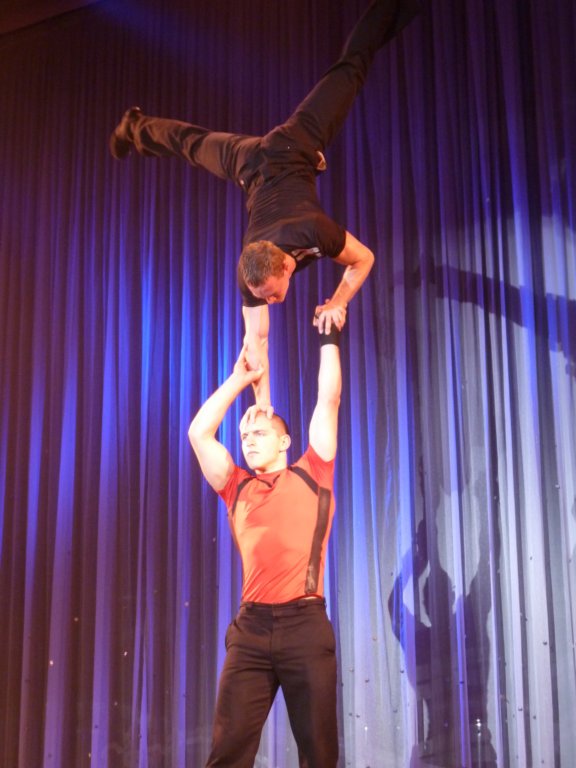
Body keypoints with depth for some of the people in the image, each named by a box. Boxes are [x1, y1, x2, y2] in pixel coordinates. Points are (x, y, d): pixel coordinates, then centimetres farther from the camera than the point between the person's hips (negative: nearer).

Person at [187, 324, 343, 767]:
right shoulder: (237, 488, 16)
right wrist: (239, 380, 18)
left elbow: (329, 401, 9)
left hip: (304, 622, -2)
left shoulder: (311, 476, 9)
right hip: (252, 625, 2)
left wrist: (329, 339, 13)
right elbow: (199, 433, 13)